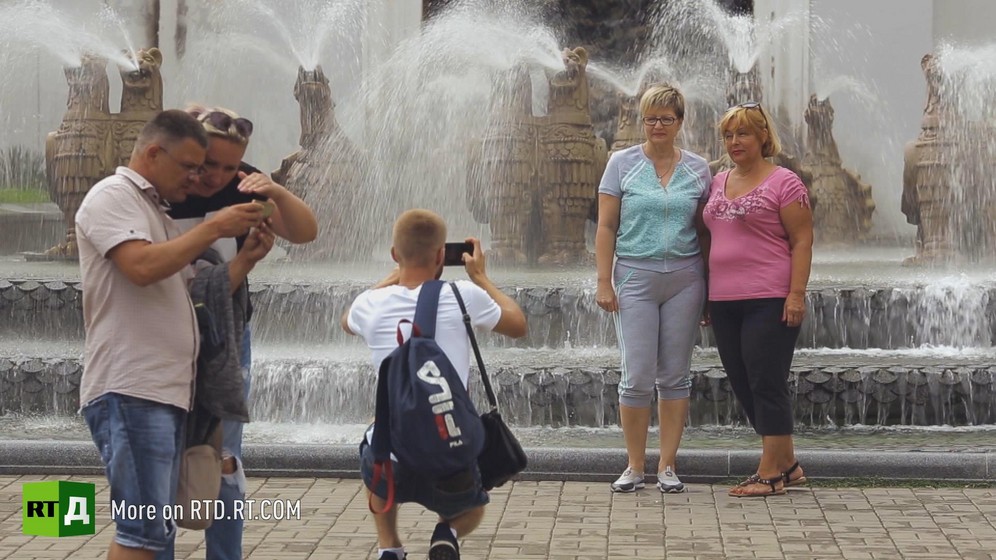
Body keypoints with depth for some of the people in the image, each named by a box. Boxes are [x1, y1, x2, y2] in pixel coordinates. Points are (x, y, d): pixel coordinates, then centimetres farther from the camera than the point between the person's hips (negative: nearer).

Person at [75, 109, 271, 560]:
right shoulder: (112, 196, -3)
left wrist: (246, 259, 9)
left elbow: (195, 294, 23)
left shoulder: (157, 214, 25)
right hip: (130, 392, -10)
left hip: (166, 393, 10)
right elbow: (142, 267, -20)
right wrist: (214, 228, -13)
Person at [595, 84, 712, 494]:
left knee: (676, 375, 5)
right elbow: (606, 227, 1)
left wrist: (710, 288, 7)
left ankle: (667, 465, 12)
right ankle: (634, 467, 8)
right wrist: (604, 282, -6)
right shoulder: (622, 164, 2)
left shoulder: (697, 169, 8)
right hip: (635, 279, -2)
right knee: (637, 377, -4)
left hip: (685, 280, 2)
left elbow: (704, 232, 11)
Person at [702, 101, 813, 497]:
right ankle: (787, 465, 21)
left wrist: (797, 294, -16)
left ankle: (770, 473, 1)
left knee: (766, 384, -6)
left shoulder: (783, 183, -5)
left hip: (769, 301, -8)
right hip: (724, 302, 8)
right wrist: (706, 296, 18)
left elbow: (802, 242, -8)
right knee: (743, 386, 10)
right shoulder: (718, 183, 16)